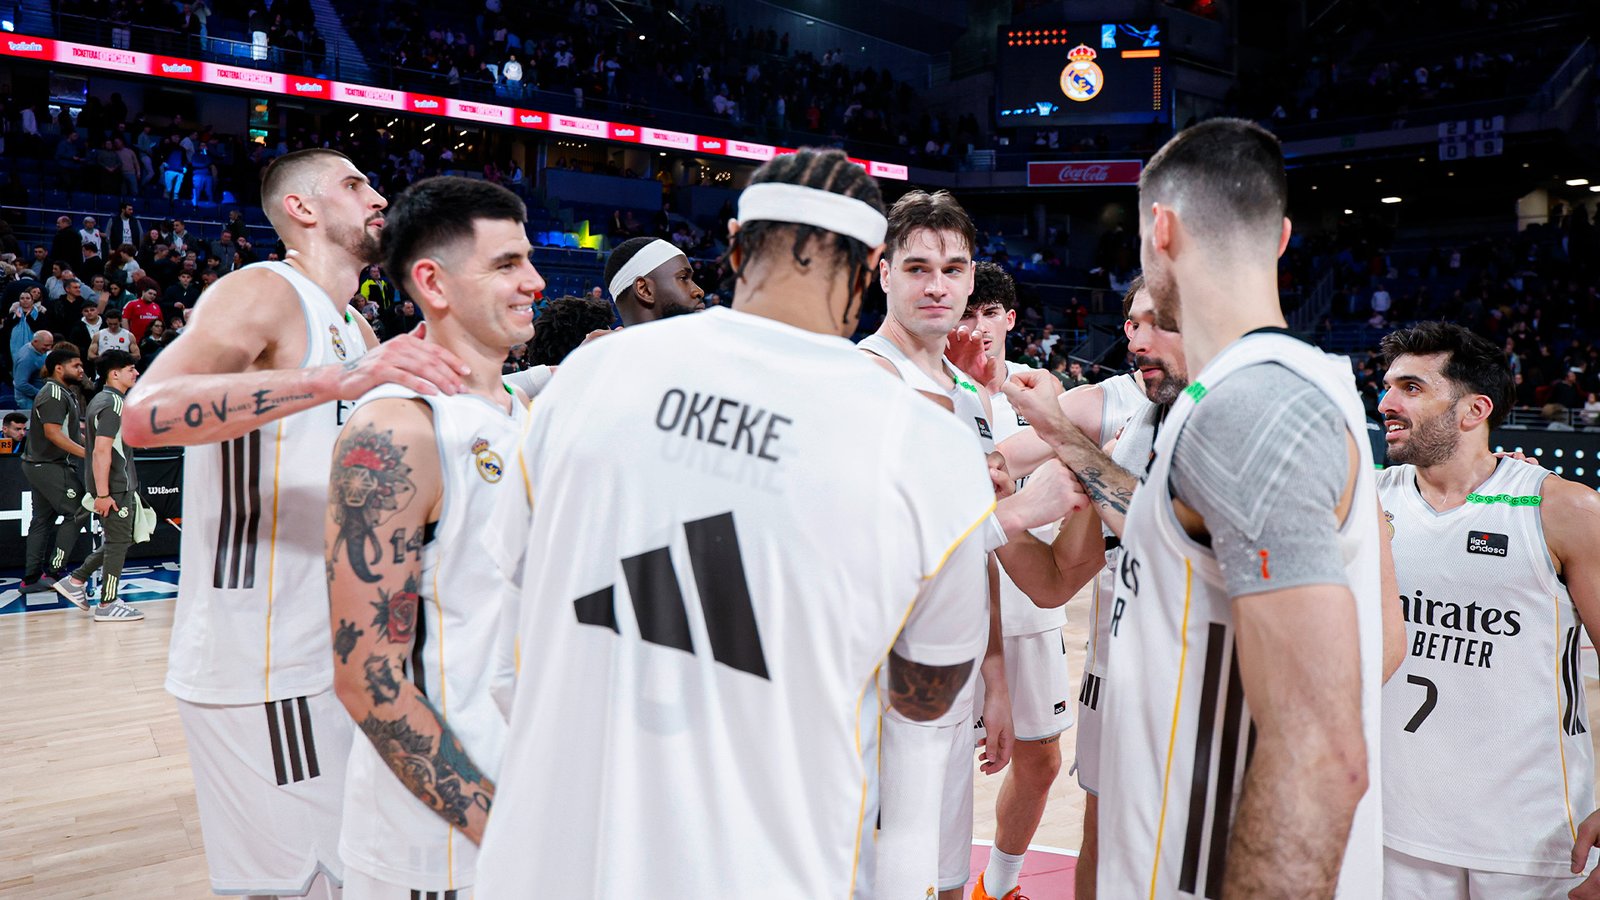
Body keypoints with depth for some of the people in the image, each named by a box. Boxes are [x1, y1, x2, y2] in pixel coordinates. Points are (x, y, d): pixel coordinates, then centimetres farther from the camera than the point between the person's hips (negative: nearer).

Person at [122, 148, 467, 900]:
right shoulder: (265, 292, -11)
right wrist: (339, 379, -38)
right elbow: (146, 415, -29)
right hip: (262, 671, -9)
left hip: (328, 658, 9)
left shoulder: (355, 331, 15)